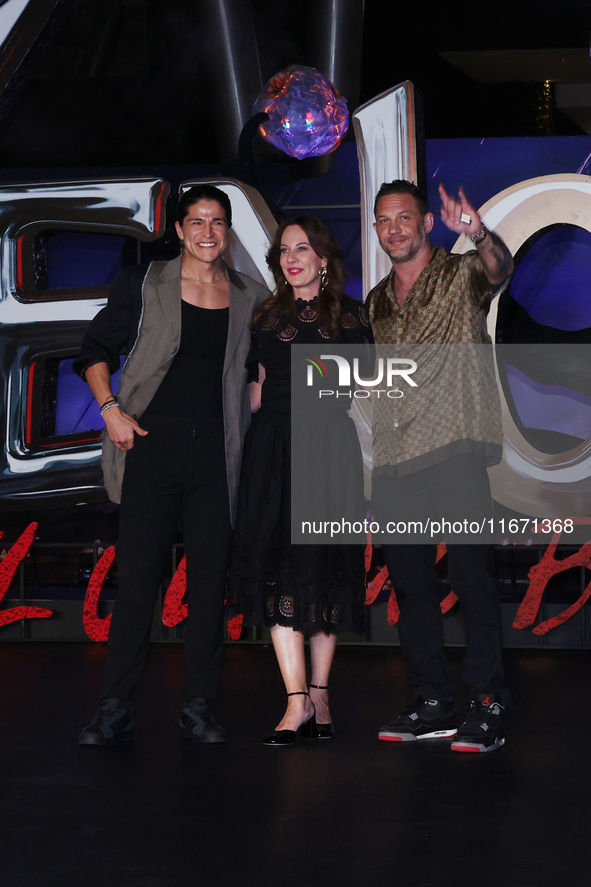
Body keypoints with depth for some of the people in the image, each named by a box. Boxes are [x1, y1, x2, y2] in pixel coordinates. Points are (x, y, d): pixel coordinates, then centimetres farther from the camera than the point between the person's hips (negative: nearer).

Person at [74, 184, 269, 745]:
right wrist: (111, 409, -3)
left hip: (216, 456, 2)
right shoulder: (144, 286, 4)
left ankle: (199, 709, 12)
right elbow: (95, 350, 8)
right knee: (137, 578, -3)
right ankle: (115, 710, 4)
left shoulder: (251, 299, 10)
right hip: (153, 447, -2)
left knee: (209, 582, 3)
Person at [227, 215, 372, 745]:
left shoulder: (350, 315, 8)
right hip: (275, 448, 1)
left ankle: (319, 692, 9)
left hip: (330, 447, -1)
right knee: (279, 565, -8)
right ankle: (298, 698, -9)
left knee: (325, 565, 0)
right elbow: (259, 388, 16)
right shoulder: (268, 318, 14)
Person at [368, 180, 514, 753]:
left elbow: (499, 269, -23)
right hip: (393, 453, 6)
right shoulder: (377, 301, 19)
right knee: (409, 581, 6)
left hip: (453, 446, -6)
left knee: (471, 575, -9)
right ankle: (432, 703, 14)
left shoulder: (461, 275, 2)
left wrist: (479, 235, -44)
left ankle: (488, 705, -5)